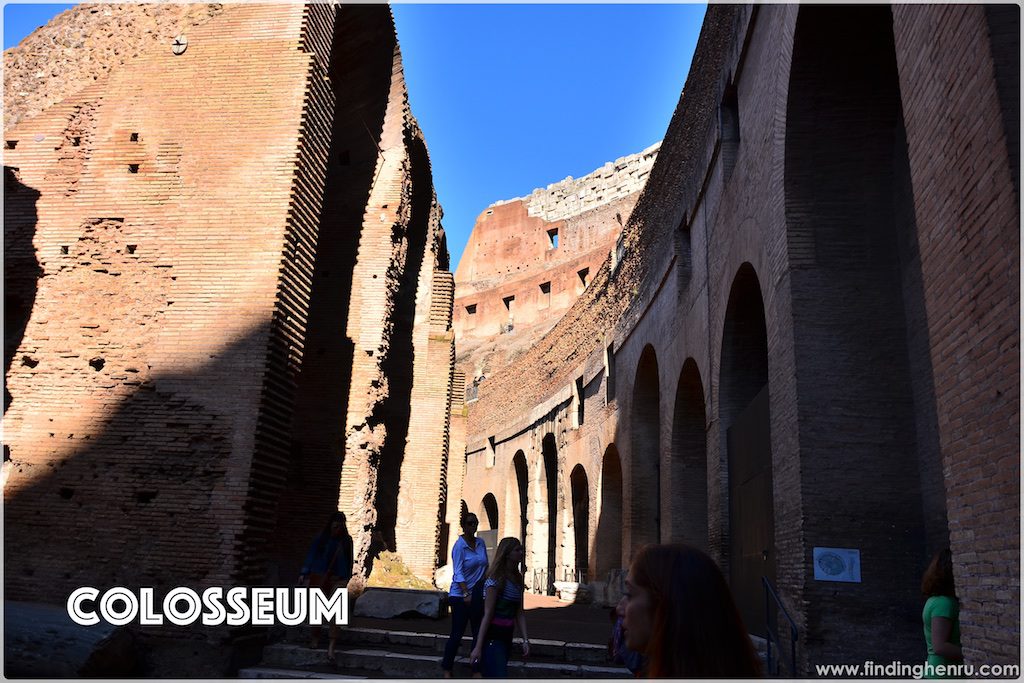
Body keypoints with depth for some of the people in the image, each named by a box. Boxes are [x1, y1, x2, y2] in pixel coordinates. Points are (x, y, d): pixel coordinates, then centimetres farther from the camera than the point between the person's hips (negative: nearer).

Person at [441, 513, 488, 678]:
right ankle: (446, 668, 19)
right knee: (457, 634, 1)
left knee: (479, 633, 5)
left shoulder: (480, 543, 6)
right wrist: (466, 594, -25)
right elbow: (458, 573, -17)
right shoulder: (459, 545, -12)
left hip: (478, 594, 6)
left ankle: (477, 670, 14)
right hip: (460, 595, -6)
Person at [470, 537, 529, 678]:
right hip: (493, 636, -8)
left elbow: (519, 613, 11)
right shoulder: (496, 579, -13)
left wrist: (525, 640, 5)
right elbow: (487, 614, -16)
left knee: (491, 676, 15)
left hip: (507, 636, 8)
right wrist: (478, 647, -15)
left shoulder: (518, 579, 10)